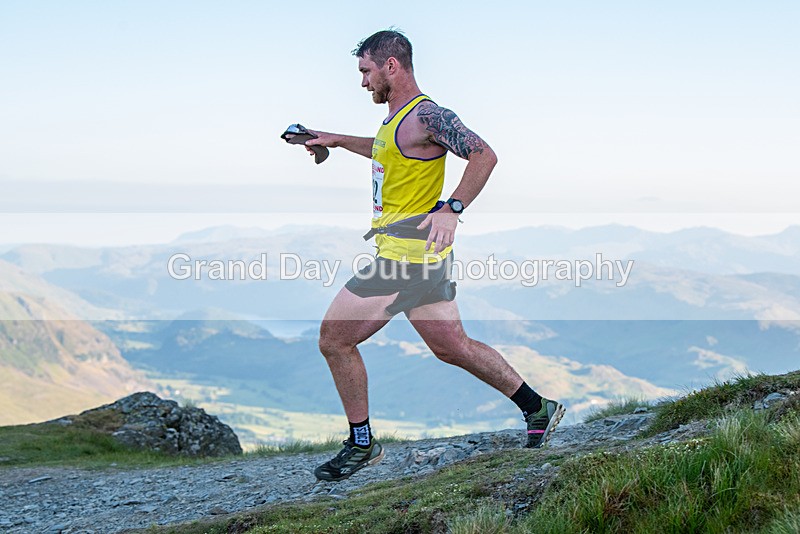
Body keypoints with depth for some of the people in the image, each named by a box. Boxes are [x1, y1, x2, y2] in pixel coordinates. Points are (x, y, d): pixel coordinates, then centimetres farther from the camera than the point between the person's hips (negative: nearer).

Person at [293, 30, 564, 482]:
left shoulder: (424, 115, -15)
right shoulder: (396, 118, 16)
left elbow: (484, 155, -22)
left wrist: (452, 209, -29)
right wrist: (337, 140, 34)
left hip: (407, 253, -10)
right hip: (422, 256, 10)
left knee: (334, 338, -3)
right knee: (453, 347, 16)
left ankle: (362, 445, 8)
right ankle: (538, 408, 24)